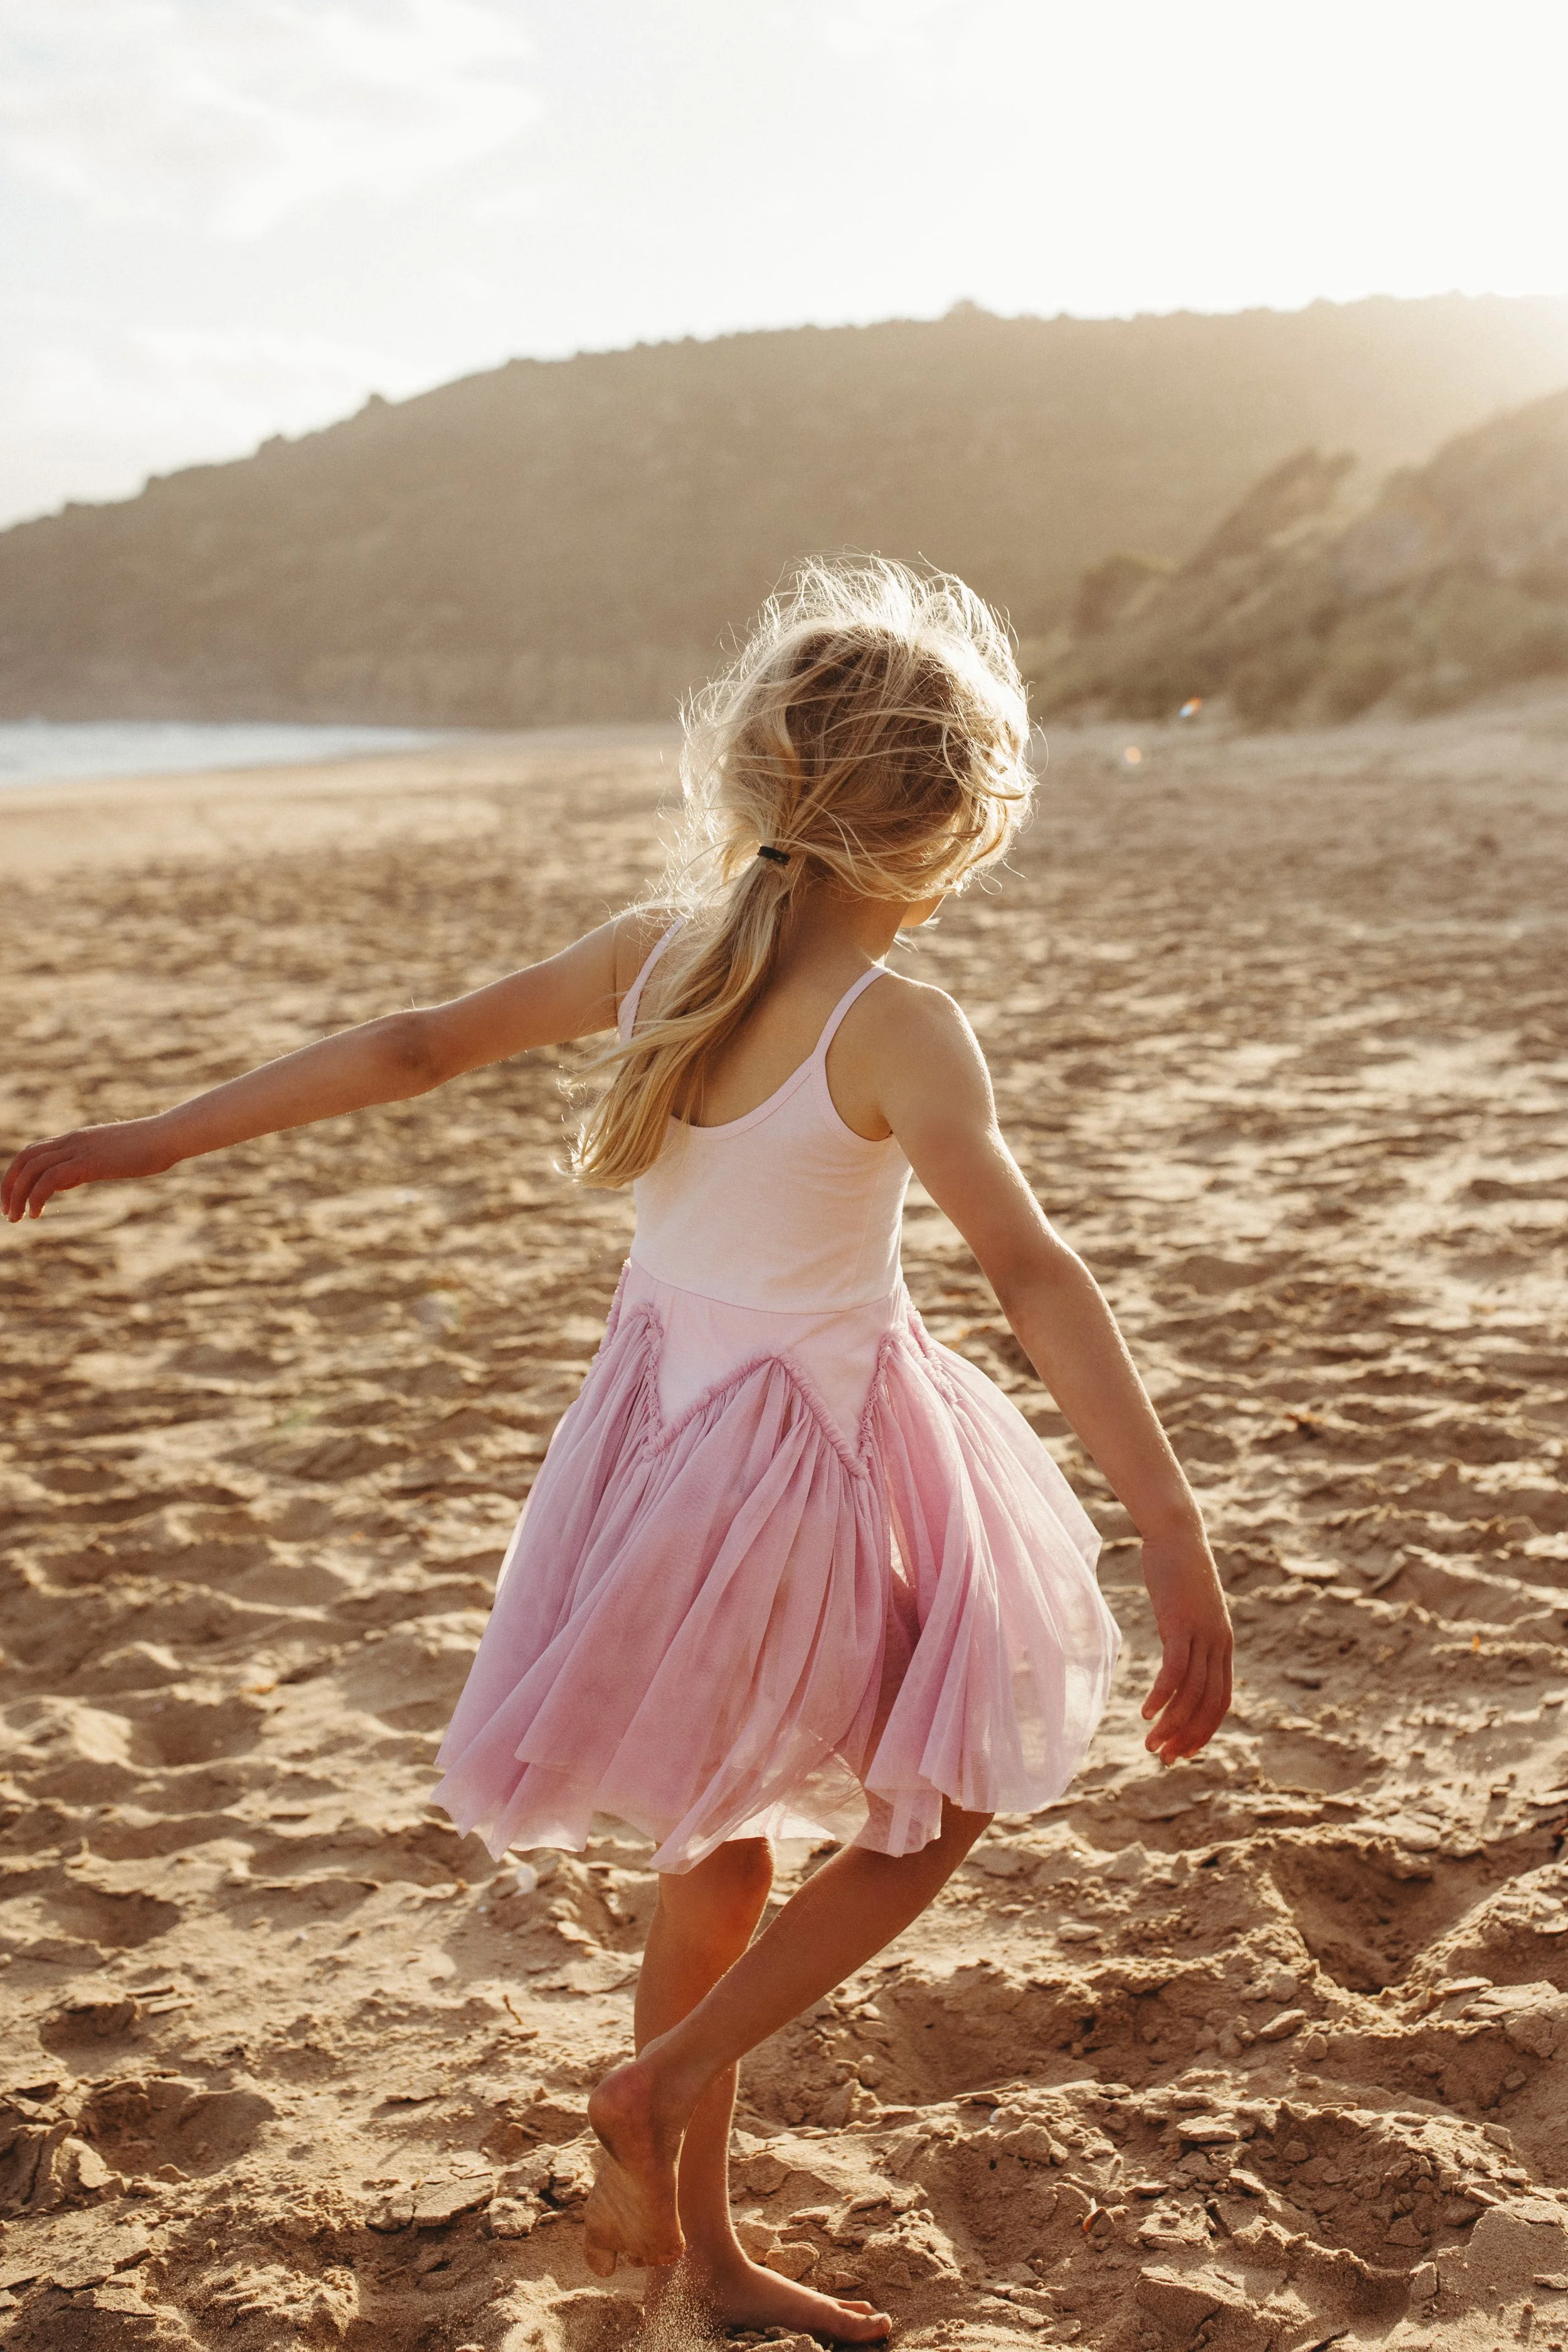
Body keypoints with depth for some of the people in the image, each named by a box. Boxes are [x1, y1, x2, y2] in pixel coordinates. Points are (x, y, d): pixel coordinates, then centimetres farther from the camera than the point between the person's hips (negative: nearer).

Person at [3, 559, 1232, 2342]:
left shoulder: (655, 951, -3)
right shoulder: (897, 1032, -21)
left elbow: (411, 1047, 1)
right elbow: (1035, 1280, -28)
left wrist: (152, 1140, 9)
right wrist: (1176, 1545, -29)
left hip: (665, 1427, 7)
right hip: (816, 1447, -7)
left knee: (720, 1846, 21)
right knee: (949, 1797, 18)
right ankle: (663, 2088, 16)